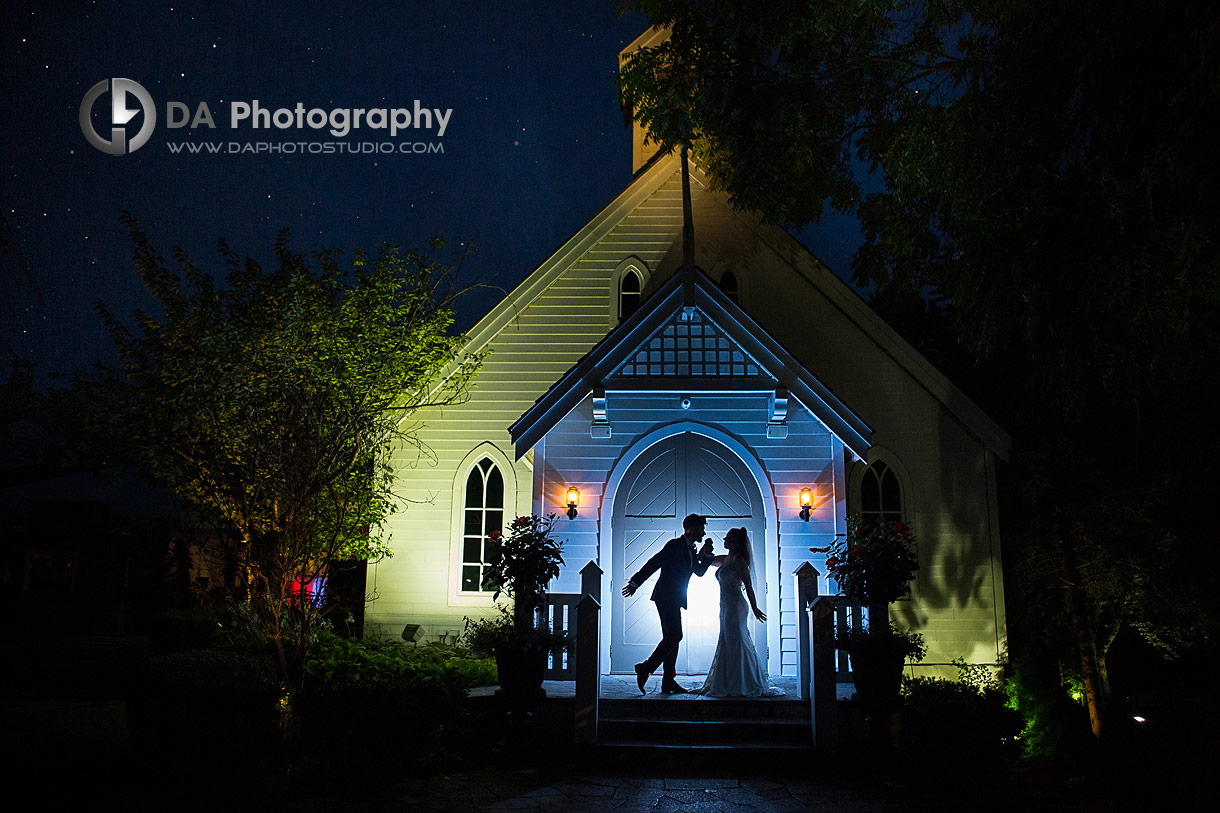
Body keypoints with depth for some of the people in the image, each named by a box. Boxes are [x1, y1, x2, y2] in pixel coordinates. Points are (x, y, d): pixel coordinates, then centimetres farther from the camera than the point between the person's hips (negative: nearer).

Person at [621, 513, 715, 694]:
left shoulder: (691, 550, 16)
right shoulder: (675, 545, -10)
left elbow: (699, 571, 22)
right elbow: (653, 563, -13)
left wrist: (706, 554, 6)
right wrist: (635, 583, -16)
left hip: (674, 601, 9)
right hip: (666, 597, -9)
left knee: (671, 638, 9)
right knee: (674, 636, -15)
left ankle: (668, 682, 11)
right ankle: (646, 667, -9)